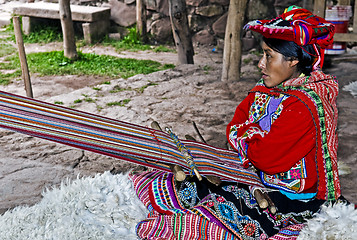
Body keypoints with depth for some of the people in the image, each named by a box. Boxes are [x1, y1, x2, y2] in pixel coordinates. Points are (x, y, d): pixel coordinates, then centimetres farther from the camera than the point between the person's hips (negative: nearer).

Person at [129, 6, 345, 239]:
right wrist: (254, 136, -11)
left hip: (289, 200, -9)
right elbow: (234, 128, 11)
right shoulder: (267, 90, 4)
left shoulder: (303, 106, -26)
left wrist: (247, 133, -6)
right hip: (260, 179, 9)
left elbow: (266, 158, -26)